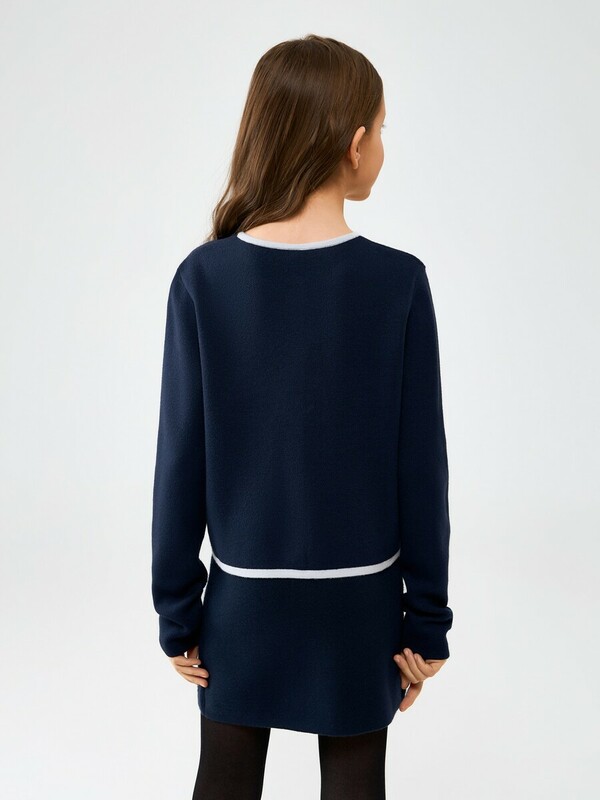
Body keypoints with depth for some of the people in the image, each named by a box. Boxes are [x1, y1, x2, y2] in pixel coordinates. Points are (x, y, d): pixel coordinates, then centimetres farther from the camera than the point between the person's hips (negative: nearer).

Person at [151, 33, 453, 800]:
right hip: (359, 598, 0)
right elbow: (422, 466, -9)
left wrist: (177, 608, 4)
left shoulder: (204, 277, -11)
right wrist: (426, 617, 3)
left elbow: (181, 459, -8)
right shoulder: (398, 281, -13)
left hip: (245, 594, 1)